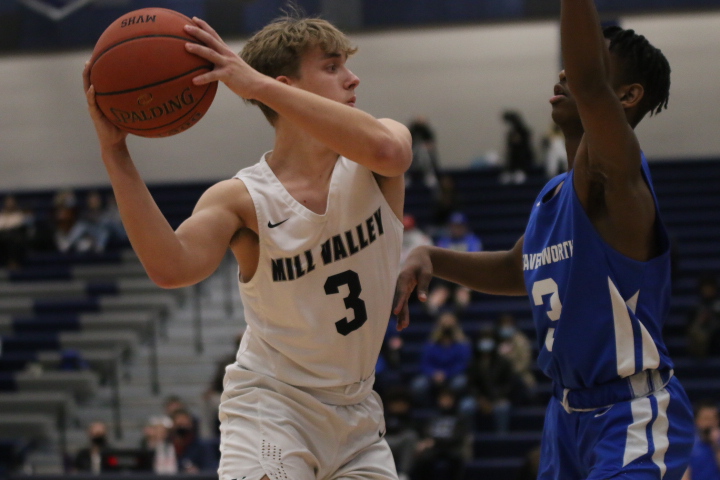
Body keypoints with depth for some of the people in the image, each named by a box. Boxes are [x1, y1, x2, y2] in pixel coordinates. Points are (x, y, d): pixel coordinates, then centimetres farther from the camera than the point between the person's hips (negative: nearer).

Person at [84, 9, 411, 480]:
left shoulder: (372, 171, -7)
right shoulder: (242, 199, -13)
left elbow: (386, 148, -35)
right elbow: (172, 267, -32)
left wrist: (257, 84, -38)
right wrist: (116, 154, -37)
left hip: (356, 414, 4)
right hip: (271, 405, -4)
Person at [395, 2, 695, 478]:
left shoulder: (616, 173, -15)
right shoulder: (552, 195, 12)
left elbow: (589, 84, -35)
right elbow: (517, 270, 29)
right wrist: (431, 258, 15)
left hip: (634, 419, -9)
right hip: (569, 414, 9)